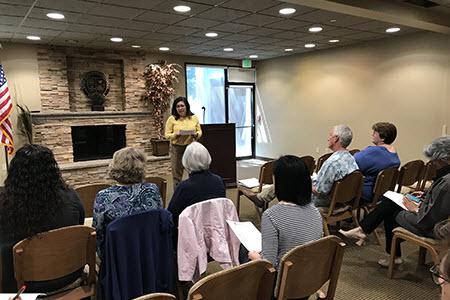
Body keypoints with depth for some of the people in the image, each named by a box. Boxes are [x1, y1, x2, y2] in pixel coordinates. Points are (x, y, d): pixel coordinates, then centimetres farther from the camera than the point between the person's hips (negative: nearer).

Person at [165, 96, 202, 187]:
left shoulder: (194, 118, 5)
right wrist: (176, 134, -20)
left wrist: (195, 134, -13)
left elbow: (199, 131, 9)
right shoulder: (172, 119, -1)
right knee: (177, 175, 6)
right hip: (177, 148, -1)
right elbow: (167, 135, -2)